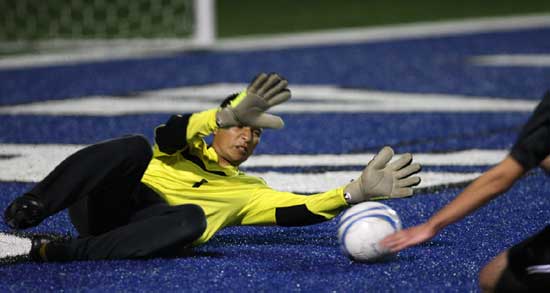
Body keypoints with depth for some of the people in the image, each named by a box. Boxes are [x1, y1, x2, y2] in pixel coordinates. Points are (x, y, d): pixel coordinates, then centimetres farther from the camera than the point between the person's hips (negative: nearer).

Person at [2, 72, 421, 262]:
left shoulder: (247, 191, 30)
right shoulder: (189, 150, 25)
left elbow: (296, 210, 11)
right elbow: (172, 132, -2)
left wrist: (356, 191, -5)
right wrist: (231, 114, -22)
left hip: (147, 227, 1)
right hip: (107, 202, -1)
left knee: (192, 218, -34)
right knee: (135, 147, -29)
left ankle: (70, 252, -39)